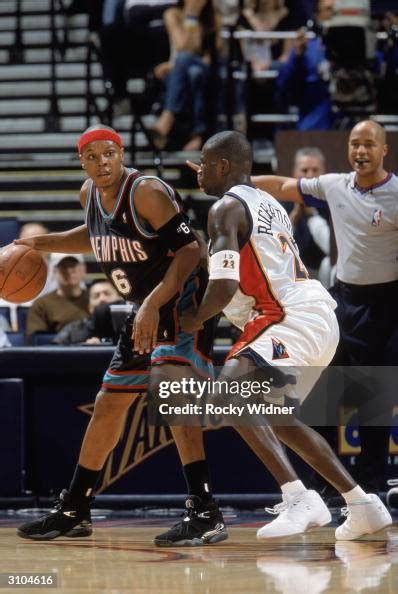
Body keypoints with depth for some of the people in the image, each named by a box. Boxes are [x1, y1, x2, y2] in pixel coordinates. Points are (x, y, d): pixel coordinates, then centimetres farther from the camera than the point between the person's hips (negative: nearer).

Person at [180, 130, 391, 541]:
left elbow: (225, 286, -19)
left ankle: (299, 499, -33)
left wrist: (195, 320, -3)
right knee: (275, 417, 25)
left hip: (291, 321, -10)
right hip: (320, 318, 10)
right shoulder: (267, 203, 22)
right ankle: (363, 506, 26)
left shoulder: (226, 208, -8)